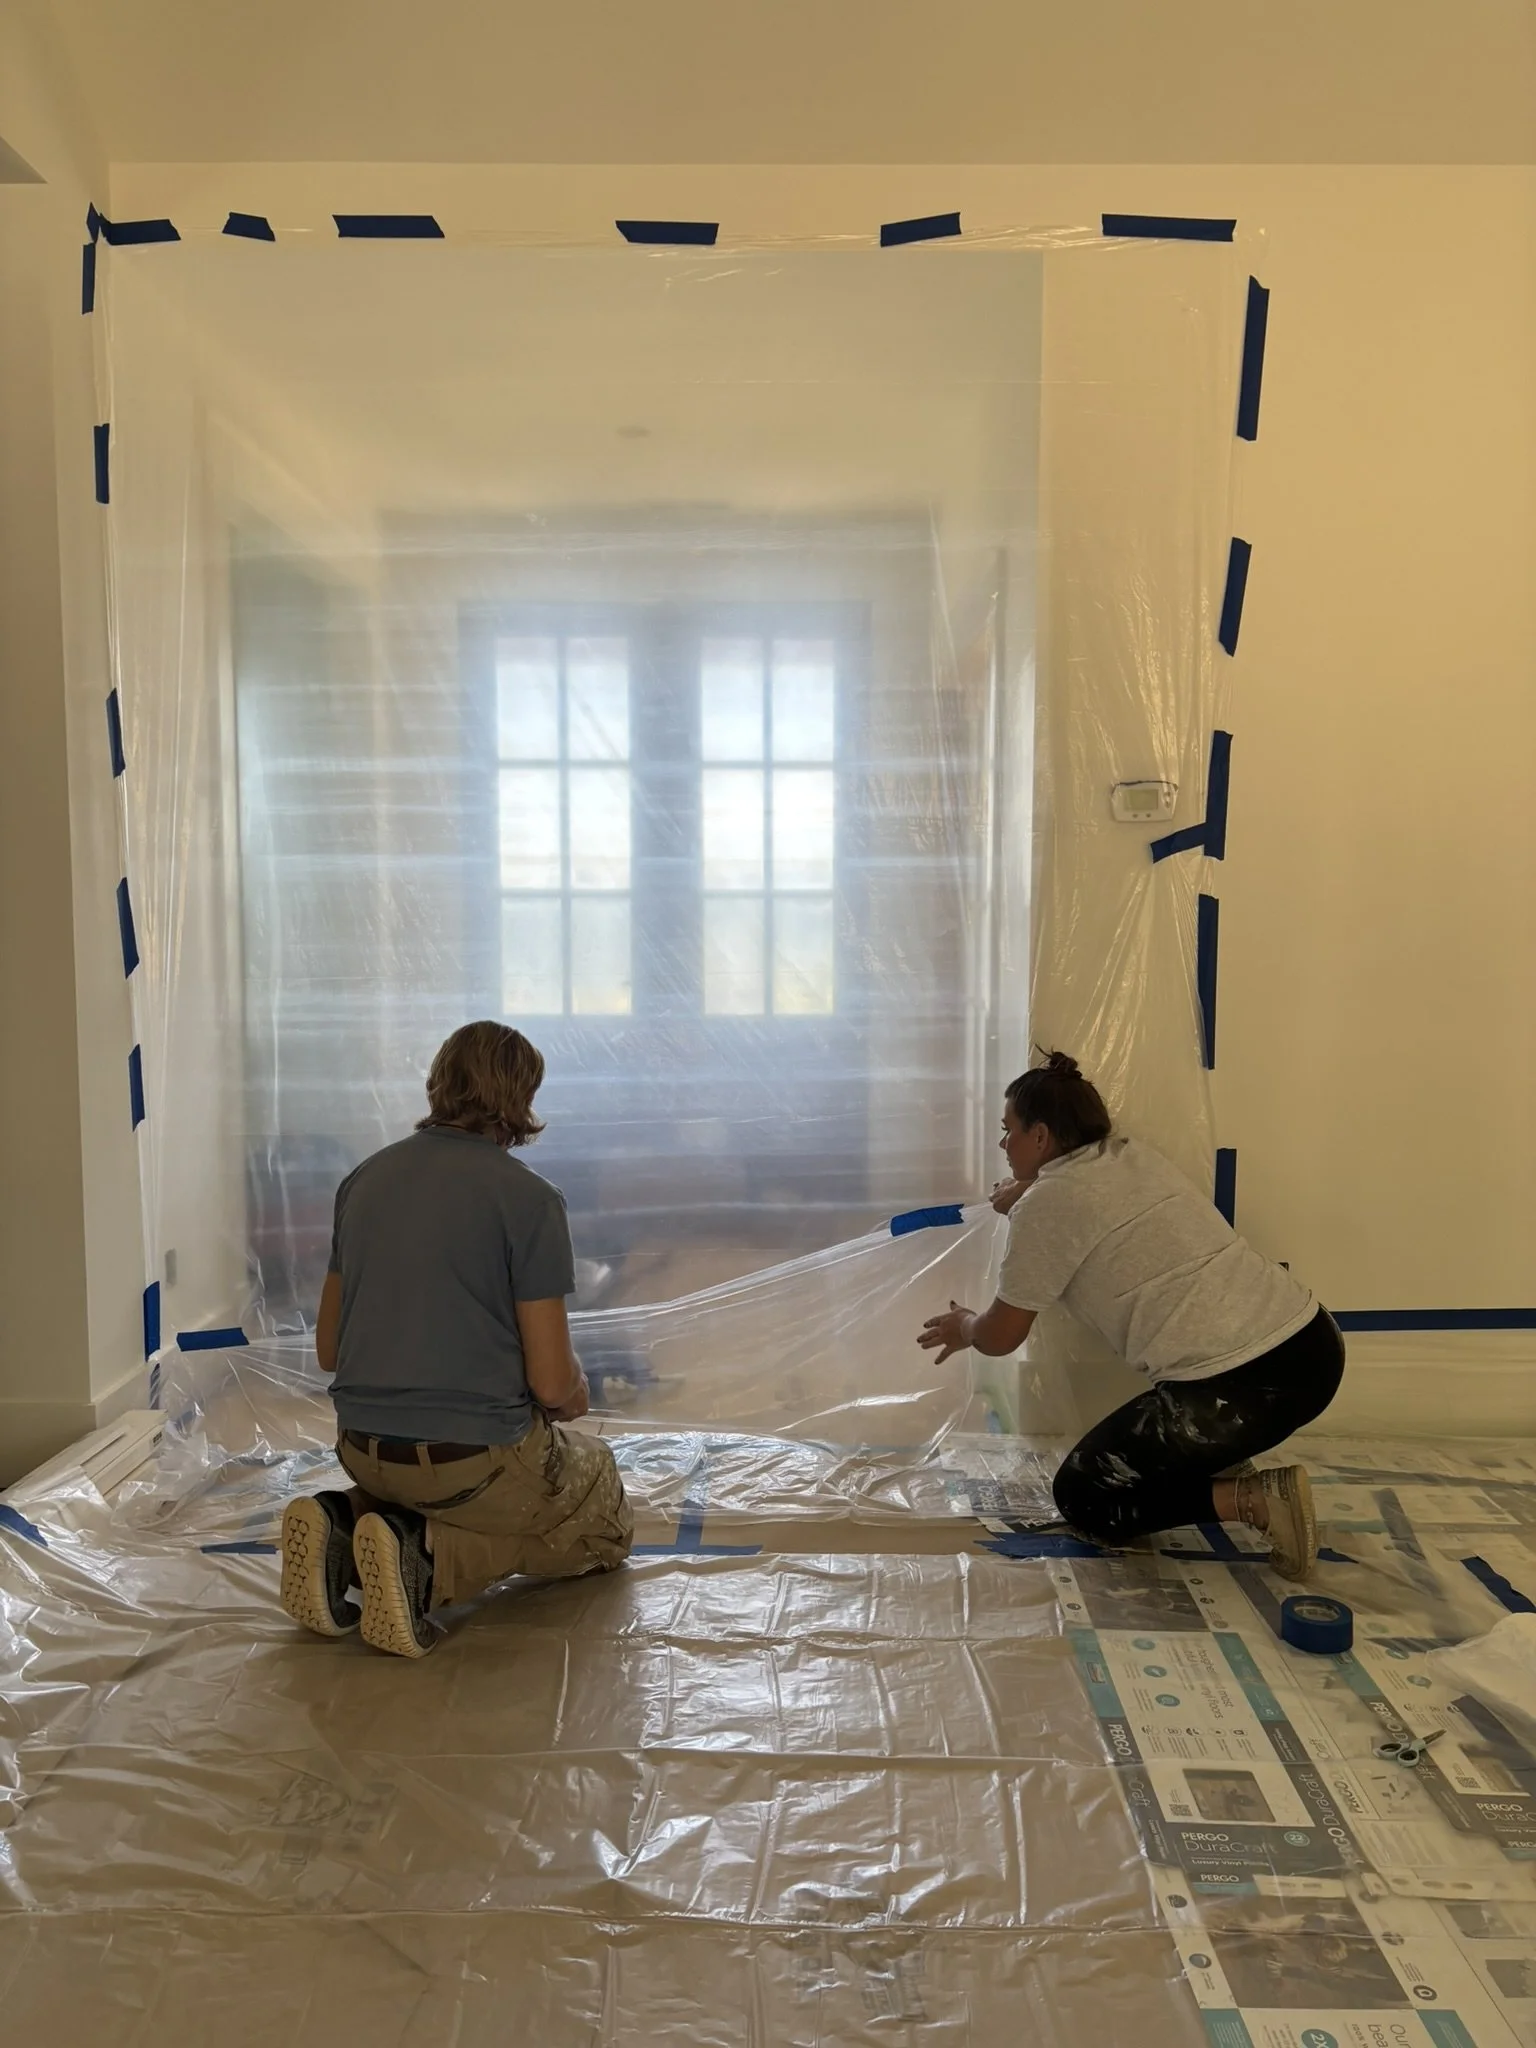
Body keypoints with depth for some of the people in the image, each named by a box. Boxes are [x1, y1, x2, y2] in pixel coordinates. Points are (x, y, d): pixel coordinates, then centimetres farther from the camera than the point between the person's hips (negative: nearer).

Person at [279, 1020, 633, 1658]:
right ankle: (428, 1557, -7)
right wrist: (575, 1396, 10)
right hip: (478, 1455, -7)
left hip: (364, 1453, 7)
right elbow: (552, 1382, -13)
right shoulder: (528, 1198, -14)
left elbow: (328, 1349, 12)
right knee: (604, 1529, 20)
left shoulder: (365, 1178, 5)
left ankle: (343, 1527, 4)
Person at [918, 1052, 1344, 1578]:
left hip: (1246, 1388, -8)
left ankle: (1251, 1500, -5)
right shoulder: (1133, 1155, 15)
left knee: (1082, 1499, 10)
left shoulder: (1044, 1206, -6)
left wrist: (963, 1326, 25)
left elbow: (1000, 1337, 5)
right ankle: (1221, 1458, 26)